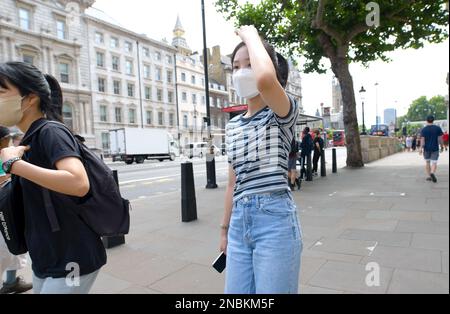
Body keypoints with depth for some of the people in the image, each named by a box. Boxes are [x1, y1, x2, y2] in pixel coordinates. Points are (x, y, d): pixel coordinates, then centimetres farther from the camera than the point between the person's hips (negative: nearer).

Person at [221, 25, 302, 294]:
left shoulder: (283, 113, -6)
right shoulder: (233, 125, 12)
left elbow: (265, 79, -30)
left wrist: (251, 36, -12)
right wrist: (225, 229, 20)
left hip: (275, 220, -6)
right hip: (240, 221, 6)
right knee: (236, 293, 13)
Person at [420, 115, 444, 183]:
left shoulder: (424, 129, -4)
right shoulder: (438, 128, -2)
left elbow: (423, 140, -10)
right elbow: (440, 139, -3)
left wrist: (421, 149, -9)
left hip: (426, 149, 0)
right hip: (435, 148, 0)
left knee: (427, 162, 14)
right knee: (434, 163, 0)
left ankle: (429, 176, 13)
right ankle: (432, 173, -26)